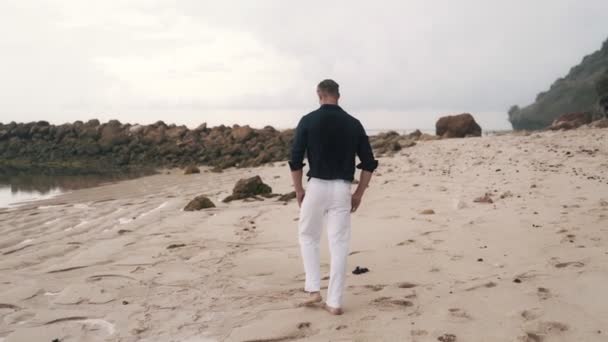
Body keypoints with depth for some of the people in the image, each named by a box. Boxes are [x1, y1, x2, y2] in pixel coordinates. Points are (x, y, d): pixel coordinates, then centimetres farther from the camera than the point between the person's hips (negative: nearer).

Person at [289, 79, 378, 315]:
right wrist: (359, 193, 11)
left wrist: (298, 190, 8)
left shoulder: (308, 120, -3)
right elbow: (369, 163, 3)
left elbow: (295, 160, -5)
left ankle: (313, 289, 11)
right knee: (339, 244, 5)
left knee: (308, 236, 19)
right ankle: (334, 302, 6)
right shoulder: (353, 123, 4)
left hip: (317, 186, -2)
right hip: (342, 189, 2)